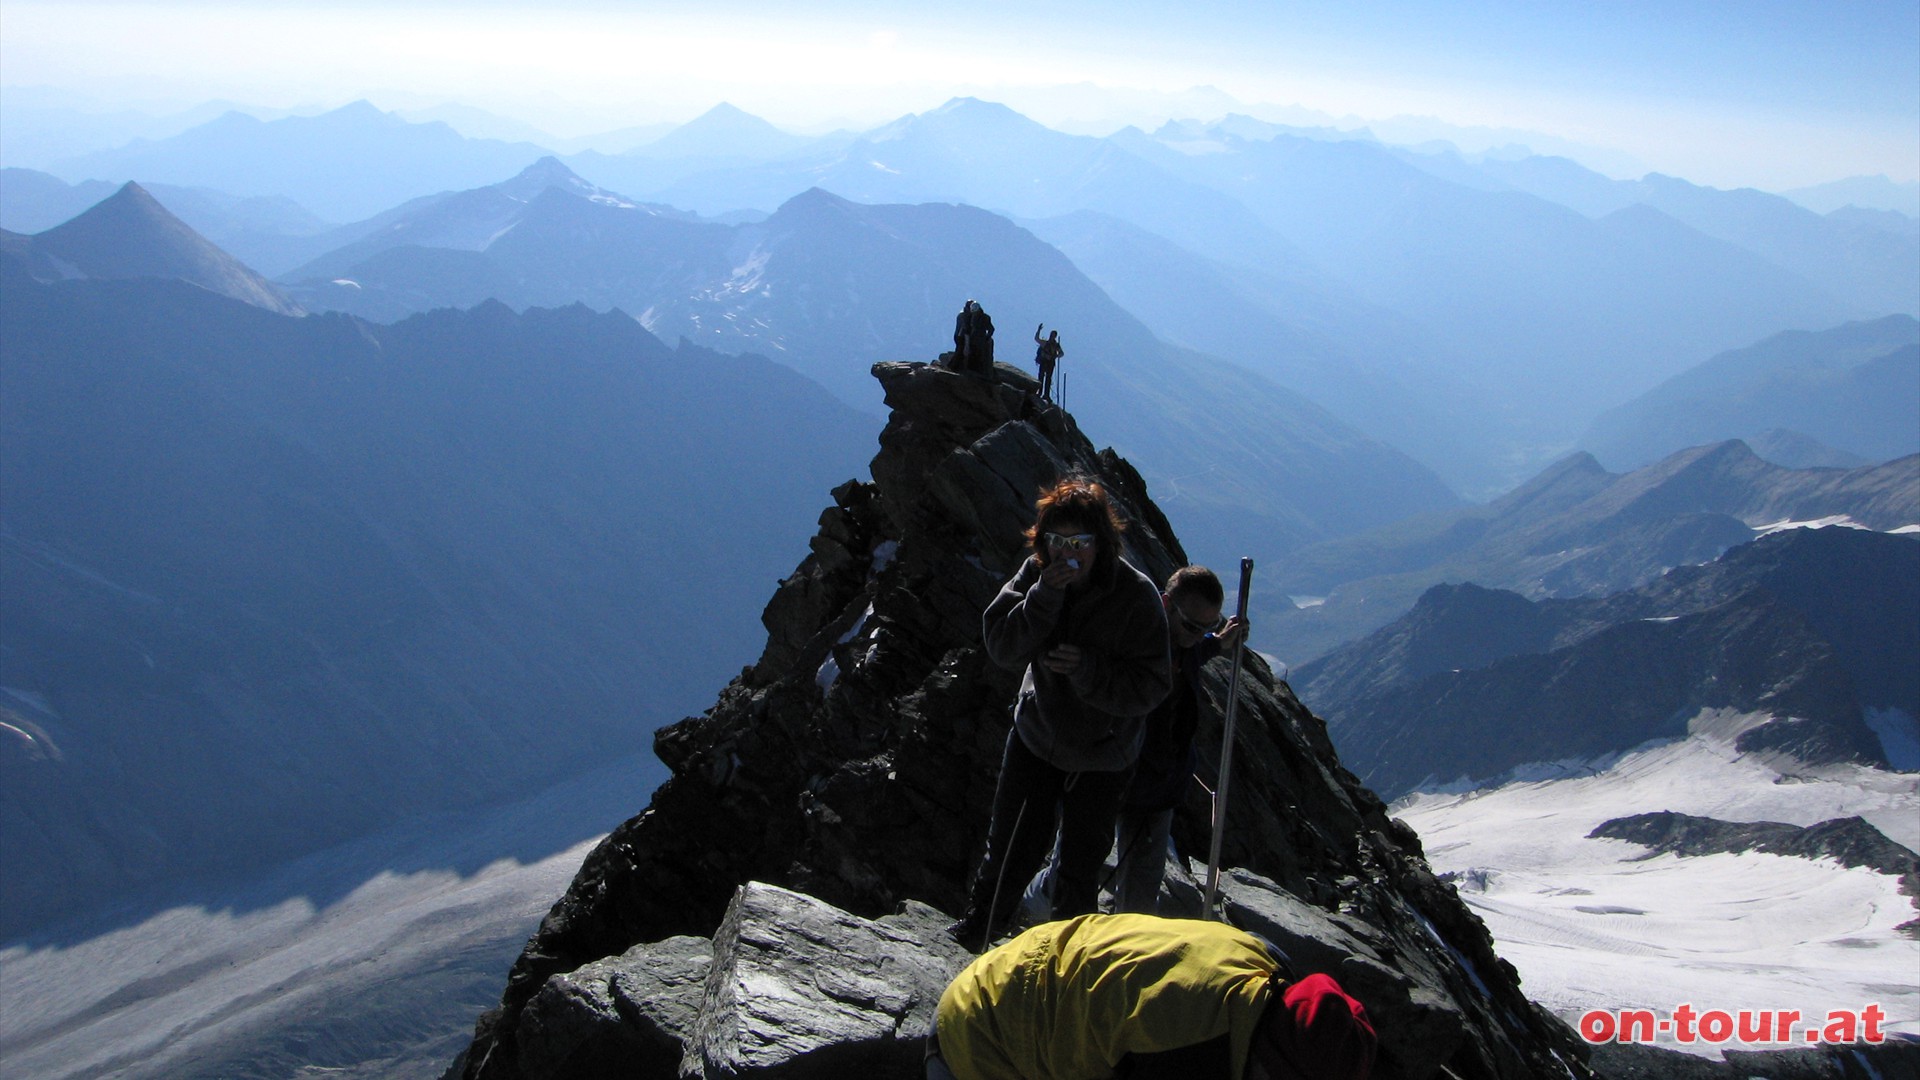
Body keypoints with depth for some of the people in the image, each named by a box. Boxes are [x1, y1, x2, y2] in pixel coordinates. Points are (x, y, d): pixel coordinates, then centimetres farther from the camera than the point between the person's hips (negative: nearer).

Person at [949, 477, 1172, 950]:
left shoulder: (1137, 596, -24)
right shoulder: (1036, 573, -13)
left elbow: (1150, 687, -22)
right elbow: (1001, 648, -18)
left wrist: (1088, 668, -36)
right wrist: (1044, 598, -32)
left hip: (1101, 755, -2)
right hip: (1036, 734, 3)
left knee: (1080, 866, 14)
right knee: (1010, 845, 16)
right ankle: (974, 930, 41)